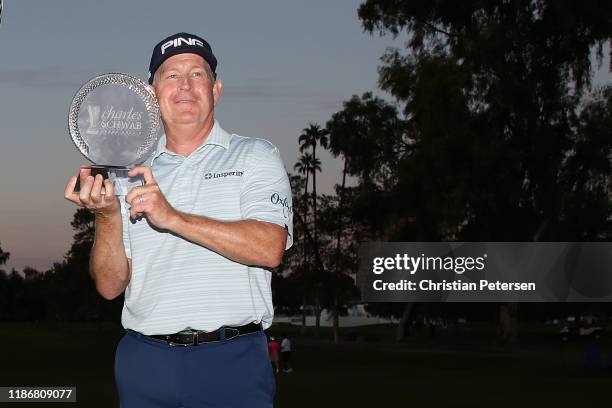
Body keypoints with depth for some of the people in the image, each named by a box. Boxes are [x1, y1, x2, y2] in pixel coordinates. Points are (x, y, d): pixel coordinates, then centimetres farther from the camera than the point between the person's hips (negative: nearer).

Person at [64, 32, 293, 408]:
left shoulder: (256, 157, 3)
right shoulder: (132, 172, 13)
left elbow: (269, 249, -14)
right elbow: (111, 286, 8)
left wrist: (173, 218, -19)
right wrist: (108, 217, -10)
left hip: (231, 362, -3)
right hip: (144, 362, 3)